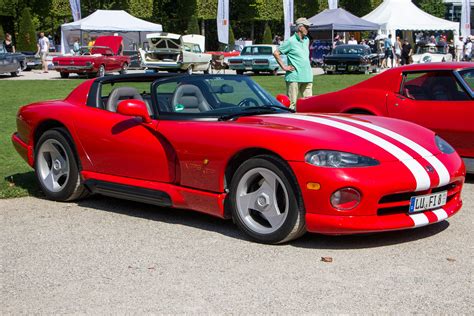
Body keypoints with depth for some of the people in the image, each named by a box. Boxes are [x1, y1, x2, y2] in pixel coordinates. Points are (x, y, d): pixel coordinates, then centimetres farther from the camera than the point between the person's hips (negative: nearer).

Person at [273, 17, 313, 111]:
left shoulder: (307, 40, 16)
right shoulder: (291, 41, -6)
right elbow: (276, 53, -6)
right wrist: (283, 66, -8)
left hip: (307, 77, 7)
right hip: (294, 77, -7)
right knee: (292, 103, -5)